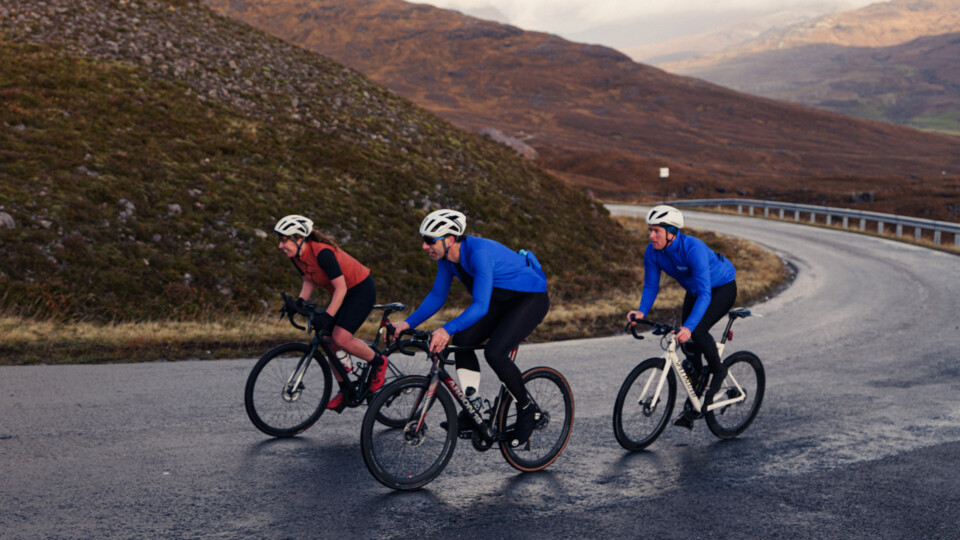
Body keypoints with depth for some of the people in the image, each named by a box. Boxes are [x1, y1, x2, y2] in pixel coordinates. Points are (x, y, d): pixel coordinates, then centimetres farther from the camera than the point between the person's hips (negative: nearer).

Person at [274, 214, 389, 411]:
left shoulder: (322, 253, -31)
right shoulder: (297, 256, -5)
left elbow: (340, 288, -30)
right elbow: (309, 281, 10)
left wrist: (327, 316, -34)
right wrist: (300, 302, -5)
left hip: (361, 290, -9)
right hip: (341, 292, 9)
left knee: (341, 338, -22)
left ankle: (379, 362, 1)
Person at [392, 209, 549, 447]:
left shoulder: (479, 253, -33)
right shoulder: (448, 257, -7)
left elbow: (480, 306, -38)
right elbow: (437, 296, 4)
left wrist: (447, 329, -50)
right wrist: (408, 323, -8)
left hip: (531, 299, -8)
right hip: (501, 300, 8)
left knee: (494, 352, -24)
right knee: (462, 340, -10)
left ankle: (528, 410, -2)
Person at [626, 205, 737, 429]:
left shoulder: (693, 248, -37)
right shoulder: (652, 251, -18)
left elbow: (705, 293, -42)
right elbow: (651, 286, -9)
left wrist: (689, 327, -53)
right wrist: (641, 311, -29)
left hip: (722, 287, -7)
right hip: (694, 291, 7)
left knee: (697, 330, -29)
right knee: (690, 347, 2)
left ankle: (719, 371, 0)